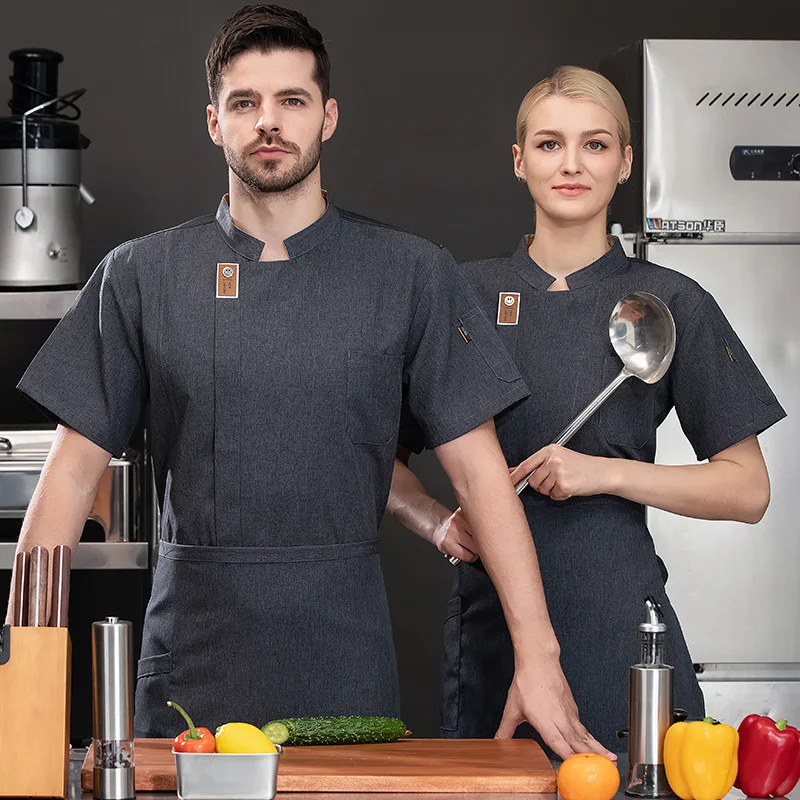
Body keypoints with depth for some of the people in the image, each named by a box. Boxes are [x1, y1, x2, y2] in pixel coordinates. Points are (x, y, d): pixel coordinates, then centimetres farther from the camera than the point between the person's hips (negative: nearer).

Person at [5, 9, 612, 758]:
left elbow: (479, 469, 0)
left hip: (345, 666, 0)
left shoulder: (410, 274, 2)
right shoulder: (140, 276, 4)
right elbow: (75, 468, 4)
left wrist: (537, 657, -7)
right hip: (191, 659, 1)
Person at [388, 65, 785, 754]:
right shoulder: (467, 295, 7)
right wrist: (436, 522, -4)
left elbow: (747, 490, 1)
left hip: (618, 622, -1)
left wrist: (610, 472, -10)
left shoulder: (671, 305, 2)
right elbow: (383, 458, 15)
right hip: (490, 620, 2)